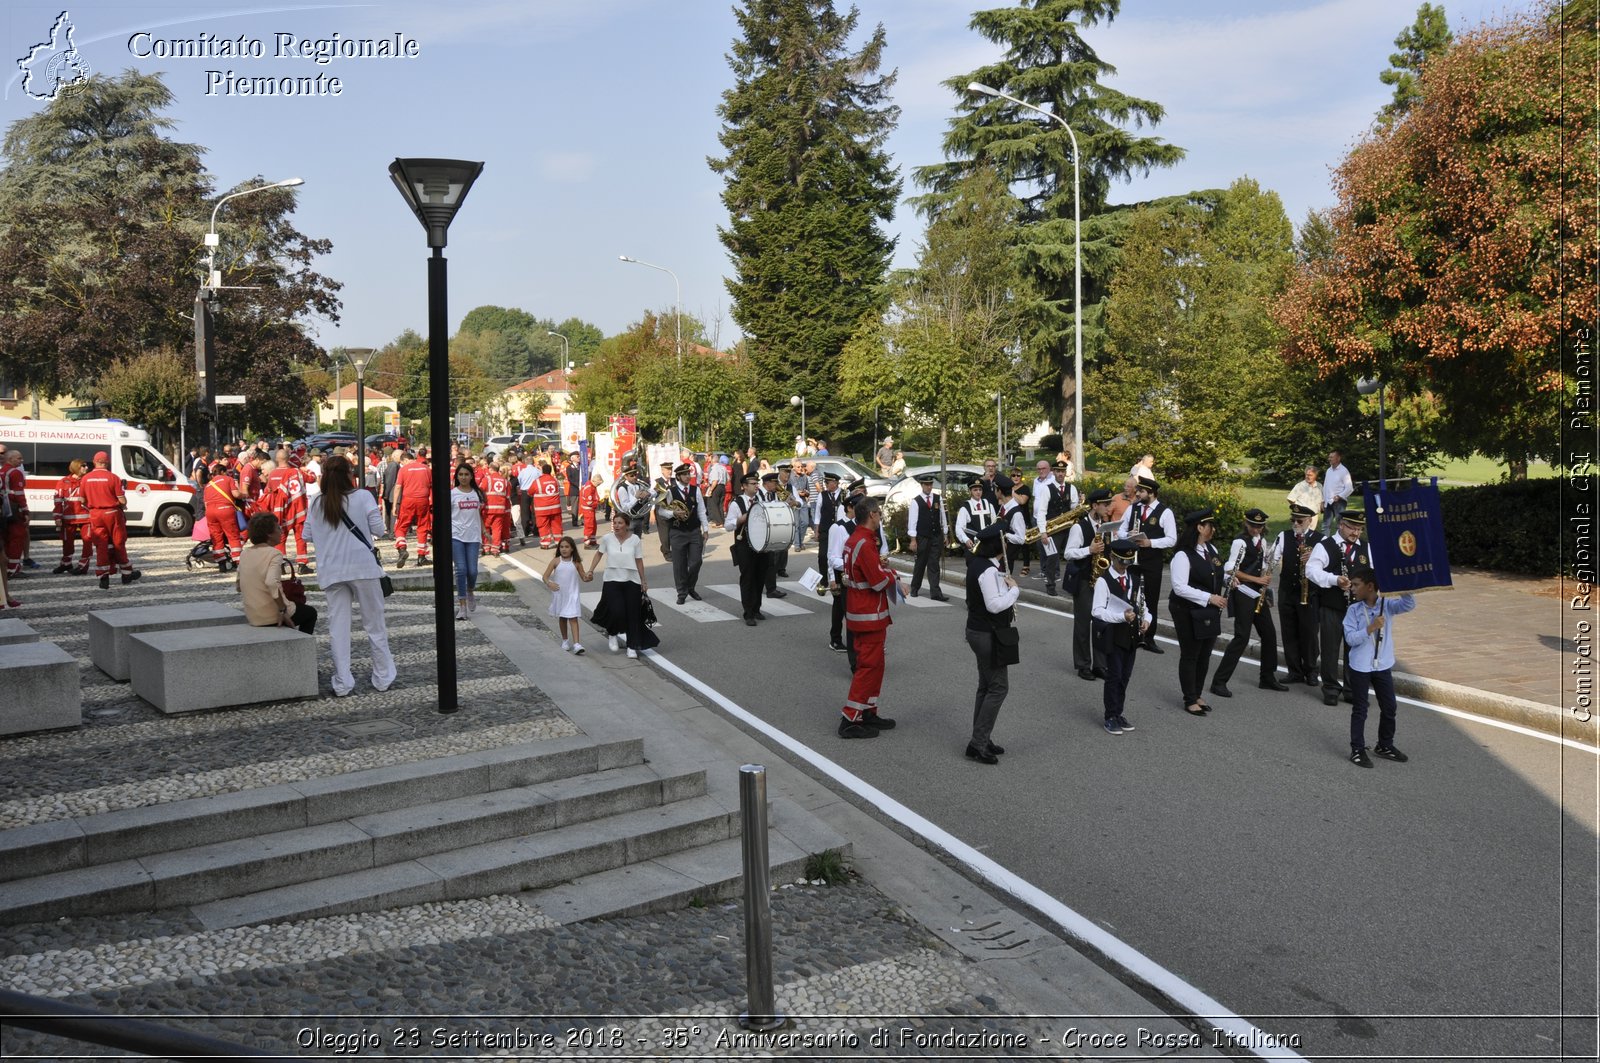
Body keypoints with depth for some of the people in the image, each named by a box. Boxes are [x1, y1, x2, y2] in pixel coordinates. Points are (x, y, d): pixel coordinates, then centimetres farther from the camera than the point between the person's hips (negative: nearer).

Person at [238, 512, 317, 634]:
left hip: (252, 618, 7)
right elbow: (271, 582, -32)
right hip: (272, 618, -7)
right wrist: (283, 611, -25)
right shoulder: (274, 554, -17)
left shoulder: (244, 554, 5)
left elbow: (238, 585, 12)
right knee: (310, 612, 22)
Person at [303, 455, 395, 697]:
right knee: (374, 624, 8)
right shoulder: (362, 497, -5)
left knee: (337, 627, 6)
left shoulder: (316, 504, 5)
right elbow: (378, 529, -6)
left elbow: (308, 536, 9)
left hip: (332, 572, 3)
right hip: (363, 567, -2)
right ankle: (383, 678, 15)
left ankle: (342, 684, 5)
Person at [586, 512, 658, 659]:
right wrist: (591, 570, 6)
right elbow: (599, 554, 12)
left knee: (633, 614, 2)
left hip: (631, 581, 1)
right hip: (612, 581, -1)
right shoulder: (607, 539, -4)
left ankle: (632, 647, 15)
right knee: (616, 611, -14)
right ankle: (612, 634, 18)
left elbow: (639, 561, 2)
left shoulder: (634, 539, -5)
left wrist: (643, 580, 5)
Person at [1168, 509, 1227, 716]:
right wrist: (1209, 598, -24)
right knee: (1190, 655, 3)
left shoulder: (1212, 550, 7)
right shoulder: (1183, 555, -18)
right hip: (1189, 613, -7)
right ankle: (1190, 700, 14)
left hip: (1210, 613, 7)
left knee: (1205, 655, 14)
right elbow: (1179, 588, -22)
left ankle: (1197, 695, 29)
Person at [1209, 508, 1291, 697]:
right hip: (1243, 594, -8)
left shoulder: (1261, 540, 11)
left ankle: (1268, 678, 27)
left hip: (1258, 594, 8)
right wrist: (1257, 579, -18)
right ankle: (1219, 682, -7)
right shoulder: (1240, 542, -14)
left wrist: (1267, 576, 0)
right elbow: (1230, 570, -20)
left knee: (1269, 634, 12)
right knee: (1242, 637, -11)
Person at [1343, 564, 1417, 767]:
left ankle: (1385, 746, 30)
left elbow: (1409, 605, -21)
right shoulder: (1354, 610, -7)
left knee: (1389, 707, 12)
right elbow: (1350, 638, -14)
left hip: (1383, 666, 2)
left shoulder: (1387, 605, -4)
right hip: (1360, 667, -2)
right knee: (1359, 710, 4)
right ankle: (1357, 750, 13)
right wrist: (1370, 628, -25)